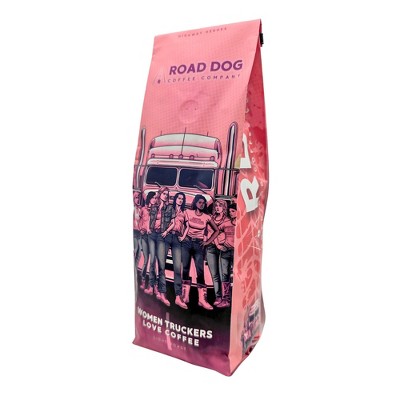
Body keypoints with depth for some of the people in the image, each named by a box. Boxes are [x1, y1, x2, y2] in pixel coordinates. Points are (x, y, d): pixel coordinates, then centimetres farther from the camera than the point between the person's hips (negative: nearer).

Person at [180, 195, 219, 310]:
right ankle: (185, 296, 8)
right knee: (185, 269, 0)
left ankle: (202, 299, -8)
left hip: (199, 244, 0)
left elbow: (216, 230, 13)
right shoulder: (188, 212, 6)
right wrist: (182, 237, -5)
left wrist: (207, 242, 7)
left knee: (200, 271, -9)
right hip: (187, 242, 1)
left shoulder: (207, 217, 5)